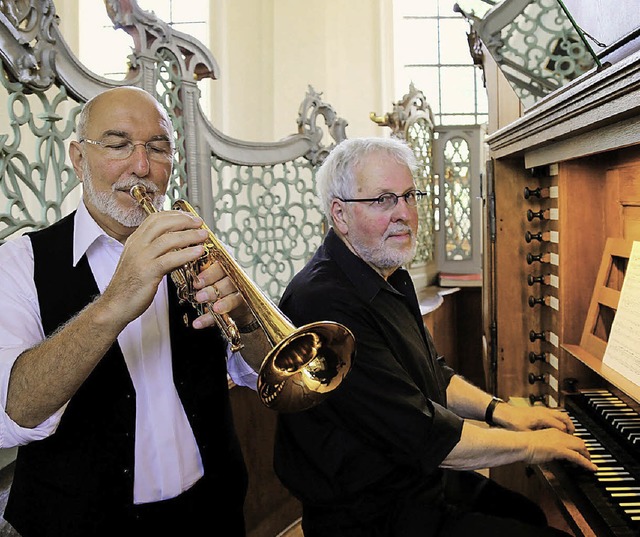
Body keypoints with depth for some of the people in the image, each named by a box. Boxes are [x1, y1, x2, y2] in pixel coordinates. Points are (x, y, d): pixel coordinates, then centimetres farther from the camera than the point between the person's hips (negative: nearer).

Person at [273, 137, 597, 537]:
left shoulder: (391, 279, 8)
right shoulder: (325, 301, -27)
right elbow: (422, 436, -27)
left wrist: (498, 410, 5)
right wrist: (530, 445, -15)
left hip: (426, 480, 10)